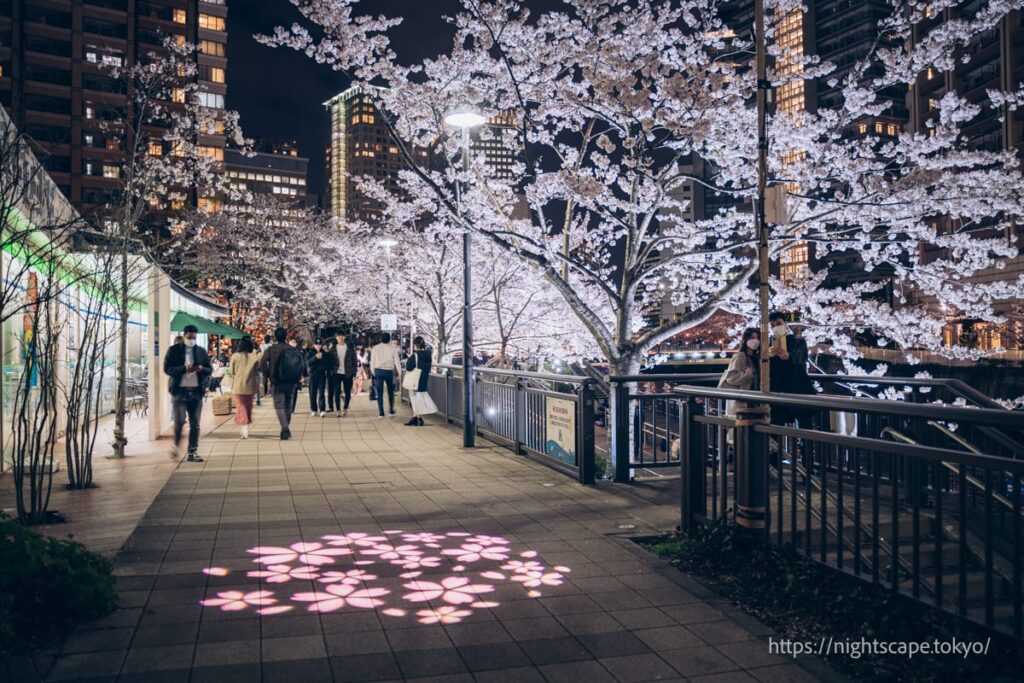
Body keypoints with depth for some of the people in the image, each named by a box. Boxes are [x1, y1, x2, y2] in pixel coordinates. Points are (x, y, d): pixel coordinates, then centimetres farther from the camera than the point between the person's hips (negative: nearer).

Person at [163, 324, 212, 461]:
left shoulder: (202, 351, 10)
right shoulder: (174, 350, 1)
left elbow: (210, 369, 13)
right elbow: (167, 369, -5)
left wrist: (202, 369, -11)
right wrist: (184, 369, -20)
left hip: (196, 392, 3)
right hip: (180, 391, -3)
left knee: (195, 424, 4)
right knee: (179, 421, -8)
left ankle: (192, 452, 11)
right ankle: (176, 445, 18)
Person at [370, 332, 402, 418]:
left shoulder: (375, 348, 1)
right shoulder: (392, 349, 0)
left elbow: (372, 361, 2)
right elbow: (397, 361, -1)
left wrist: (373, 372, 11)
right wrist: (399, 372, 5)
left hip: (378, 371, 0)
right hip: (389, 371, 0)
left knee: (379, 393, 1)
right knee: (390, 392, 15)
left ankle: (381, 413, -2)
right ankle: (391, 411, 19)